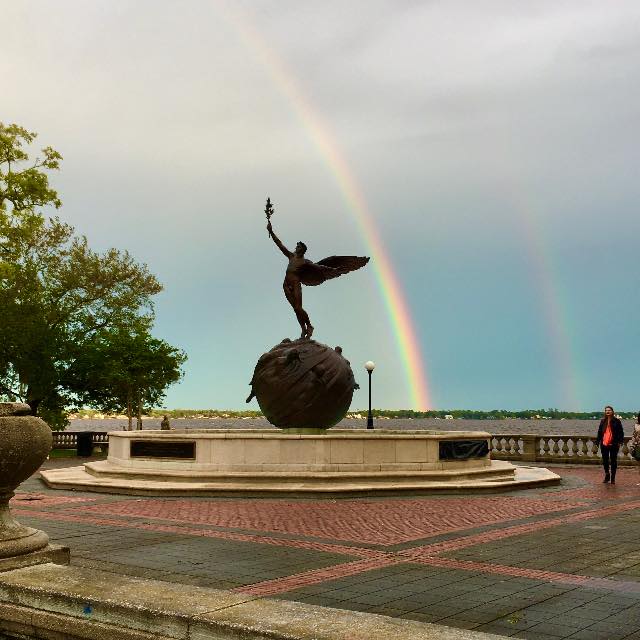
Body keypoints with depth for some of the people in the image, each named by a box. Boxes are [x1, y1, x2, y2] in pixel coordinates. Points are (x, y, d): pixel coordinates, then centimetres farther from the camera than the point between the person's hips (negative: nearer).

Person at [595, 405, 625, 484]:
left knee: (613, 461, 4)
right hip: (604, 444, 4)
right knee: (605, 461, 9)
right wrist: (597, 442, 7)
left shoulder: (616, 421, -3)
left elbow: (620, 432, -4)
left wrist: (620, 441, -15)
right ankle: (607, 476, 23)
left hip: (614, 445, -4)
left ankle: (613, 478, 11)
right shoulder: (603, 421, 9)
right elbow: (599, 432, 13)